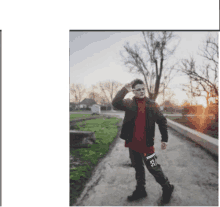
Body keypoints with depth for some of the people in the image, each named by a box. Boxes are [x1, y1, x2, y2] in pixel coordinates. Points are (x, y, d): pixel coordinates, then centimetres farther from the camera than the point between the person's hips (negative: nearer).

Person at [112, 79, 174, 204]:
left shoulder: (151, 104, -3)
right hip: (133, 143, 3)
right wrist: (125, 90, -23)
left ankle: (167, 188, 29)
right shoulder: (129, 103, 0)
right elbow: (116, 103, -18)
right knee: (138, 168, 19)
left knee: (153, 168, 4)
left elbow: (162, 121, 2)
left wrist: (165, 138, 2)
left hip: (146, 143, -3)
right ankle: (140, 190, 37)